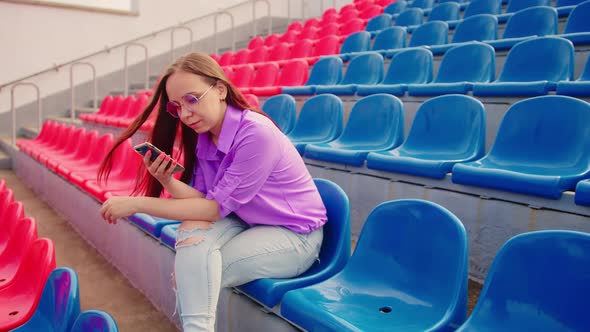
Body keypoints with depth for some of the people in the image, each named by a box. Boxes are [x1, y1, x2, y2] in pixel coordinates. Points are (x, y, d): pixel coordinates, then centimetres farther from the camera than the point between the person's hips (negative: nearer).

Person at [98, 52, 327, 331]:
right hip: (246, 223, 7)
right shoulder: (204, 138, -2)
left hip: (295, 235, -7)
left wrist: (136, 204, -23)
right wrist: (168, 181, -25)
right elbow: (204, 202, -6)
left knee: (196, 270, -24)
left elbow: (216, 208, -24)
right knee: (192, 231, -22)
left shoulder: (256, 133, -26)